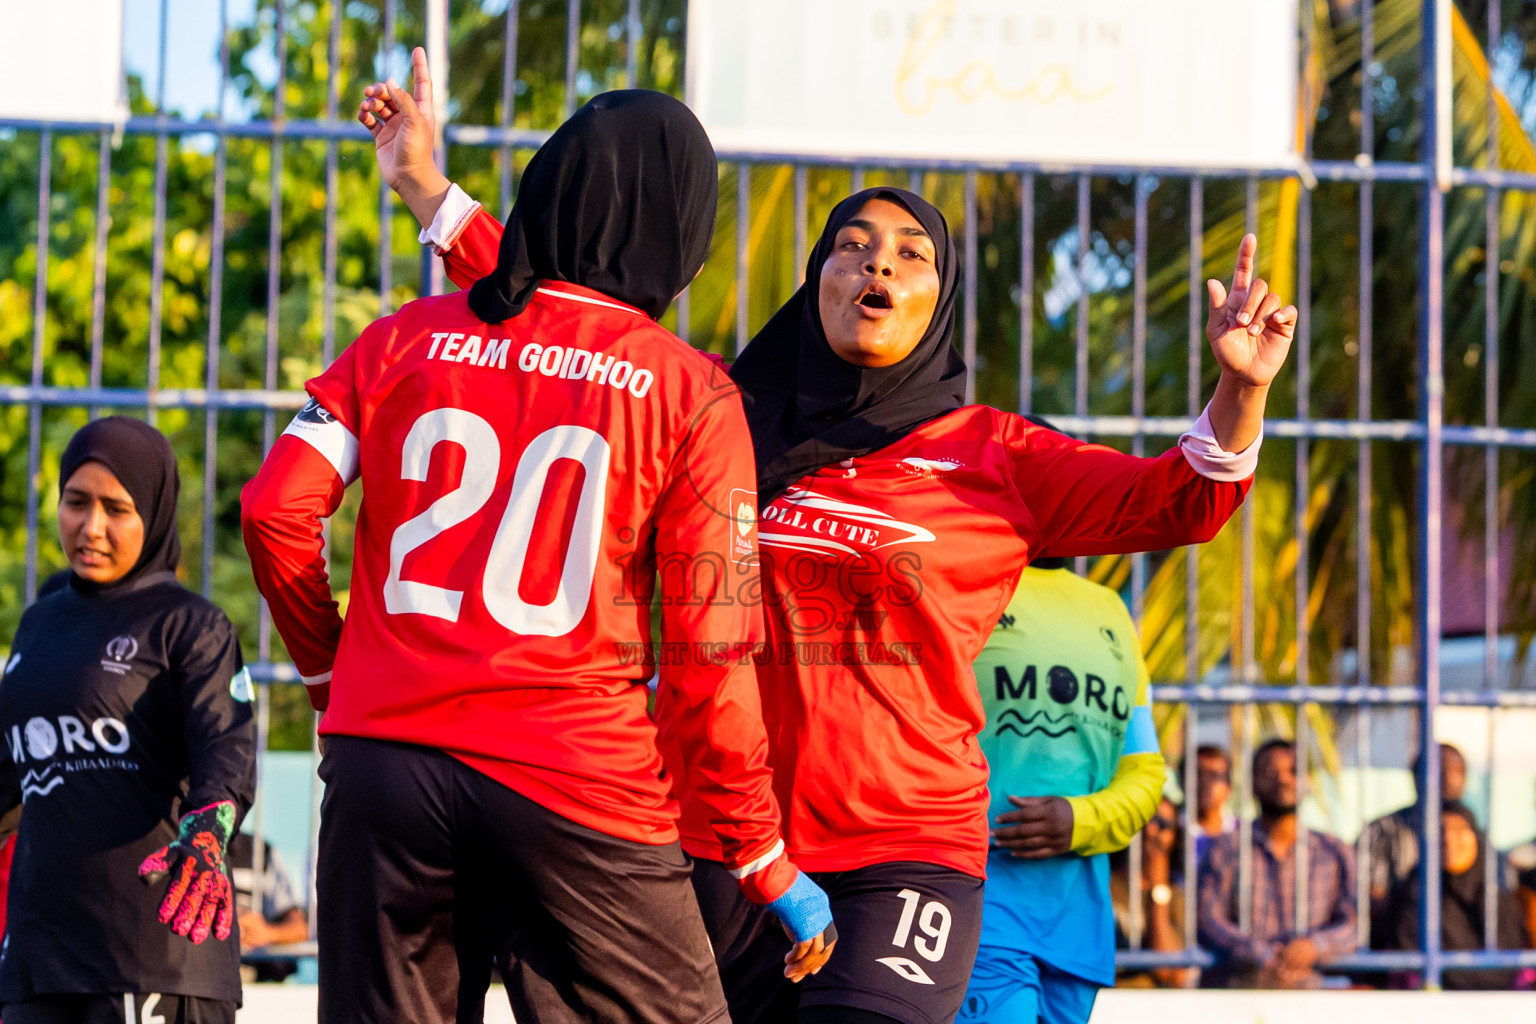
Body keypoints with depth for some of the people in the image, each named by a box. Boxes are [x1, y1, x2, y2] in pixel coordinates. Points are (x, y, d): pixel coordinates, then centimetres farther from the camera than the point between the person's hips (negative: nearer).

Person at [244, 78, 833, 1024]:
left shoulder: (405, 341, 8)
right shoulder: (689, 392, 0)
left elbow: (278, 510, 0)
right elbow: (710, 647, -3)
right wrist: (766, 865, 5)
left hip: (383, 760, 3)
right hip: (580, 790, -3)